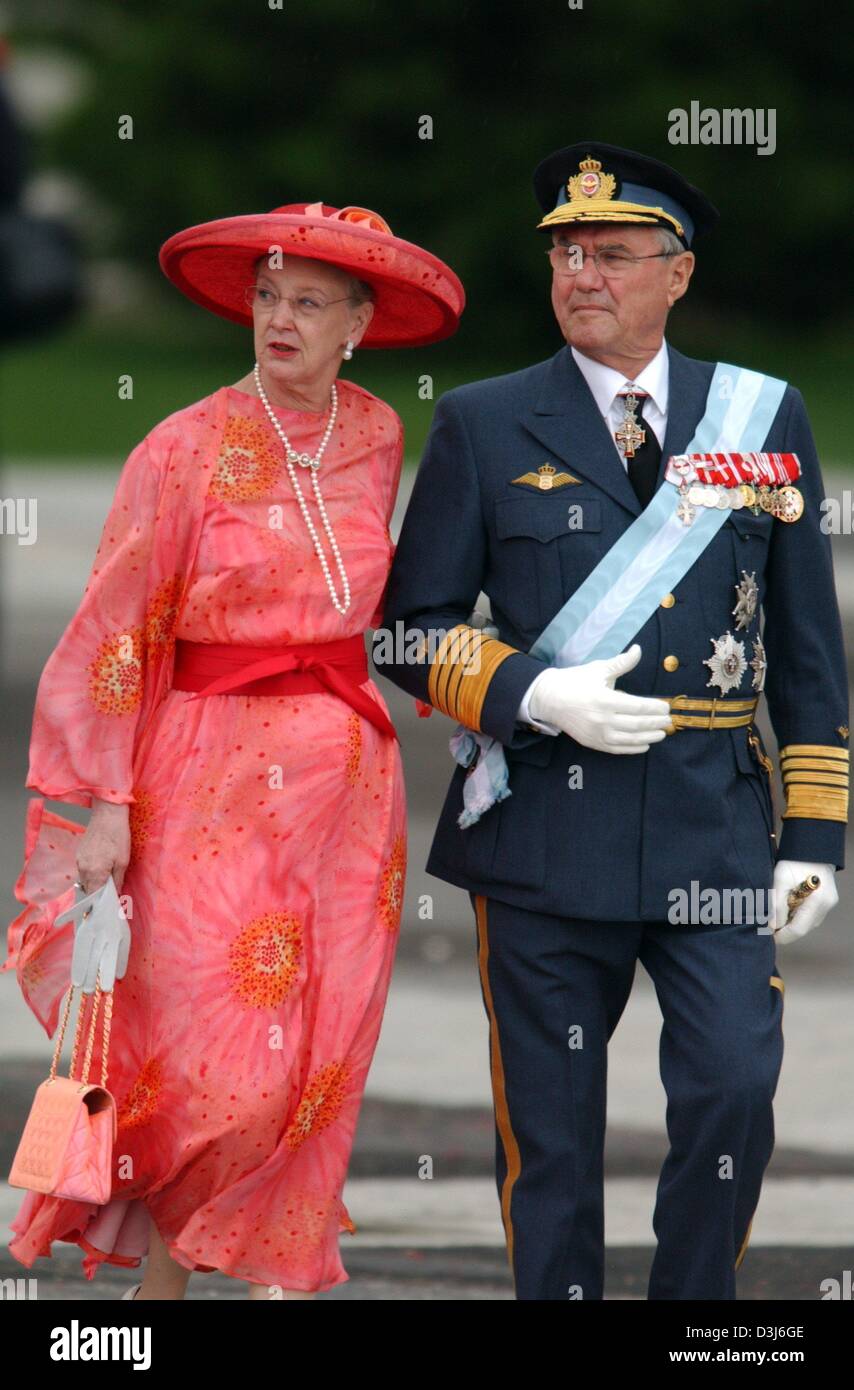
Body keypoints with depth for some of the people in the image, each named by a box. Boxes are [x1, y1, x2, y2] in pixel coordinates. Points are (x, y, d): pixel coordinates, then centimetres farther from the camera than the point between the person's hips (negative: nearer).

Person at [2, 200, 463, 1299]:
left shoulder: (375, 438, 7)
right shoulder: (186, 450, -8)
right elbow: (113, 633, -7)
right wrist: (103, 805, -12)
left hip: (349, 774, 5)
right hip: (213, 775, -5)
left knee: (316, 1065, 2)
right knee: (222, 1072, -10)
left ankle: (277, 1279, 10)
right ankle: (159, 1266, 16)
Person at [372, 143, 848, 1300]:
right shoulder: (484, 427, 5)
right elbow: (410, 630, 4)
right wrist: (535, 696, -13)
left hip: (714, 825, 1)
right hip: (546, 827, -1)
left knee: (734, 1086, -11)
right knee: (550, 1127, 3)